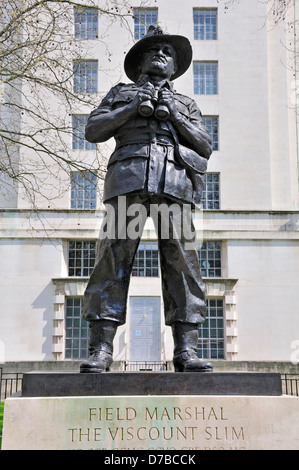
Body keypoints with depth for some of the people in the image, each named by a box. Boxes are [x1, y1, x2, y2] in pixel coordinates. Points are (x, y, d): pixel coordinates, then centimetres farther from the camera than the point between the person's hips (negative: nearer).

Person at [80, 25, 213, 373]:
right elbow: (93, 130, 14)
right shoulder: (121, 93, 29)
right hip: (129, 177, -1)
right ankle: (100, 350, -13)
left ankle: (185, 351, -11)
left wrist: (175, 116, 5)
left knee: (181, 260, -11)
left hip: (174, 183, 1)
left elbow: (205, 147, 17)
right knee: (114, 257, -12)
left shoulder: (186, 104, 31)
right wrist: (133, 108, 3)